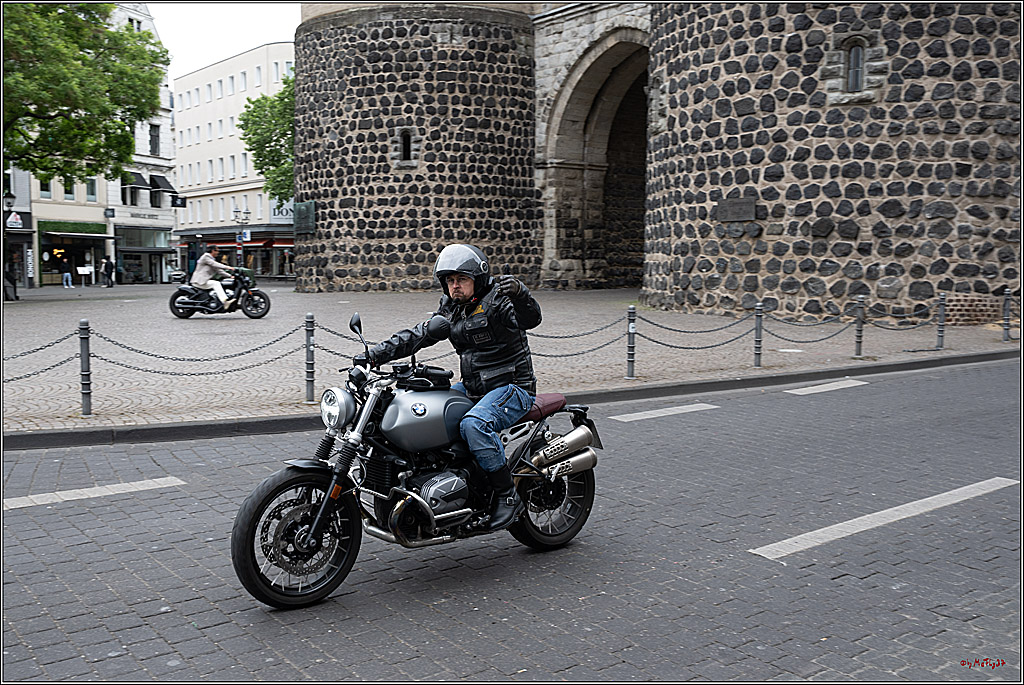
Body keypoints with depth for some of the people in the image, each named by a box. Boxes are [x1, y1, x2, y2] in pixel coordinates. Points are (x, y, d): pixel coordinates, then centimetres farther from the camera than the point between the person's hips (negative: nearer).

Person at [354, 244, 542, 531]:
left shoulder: (496, 300, -13)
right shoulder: (451, 309, 11)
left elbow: (530, 318, -31)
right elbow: (419, 334, 9)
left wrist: (519, 293, -53)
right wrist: (375, 355, -1)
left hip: (513, 387, -9)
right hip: (473, 387, 9)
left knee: (473, 424, -34)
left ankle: (507, 495, -20)